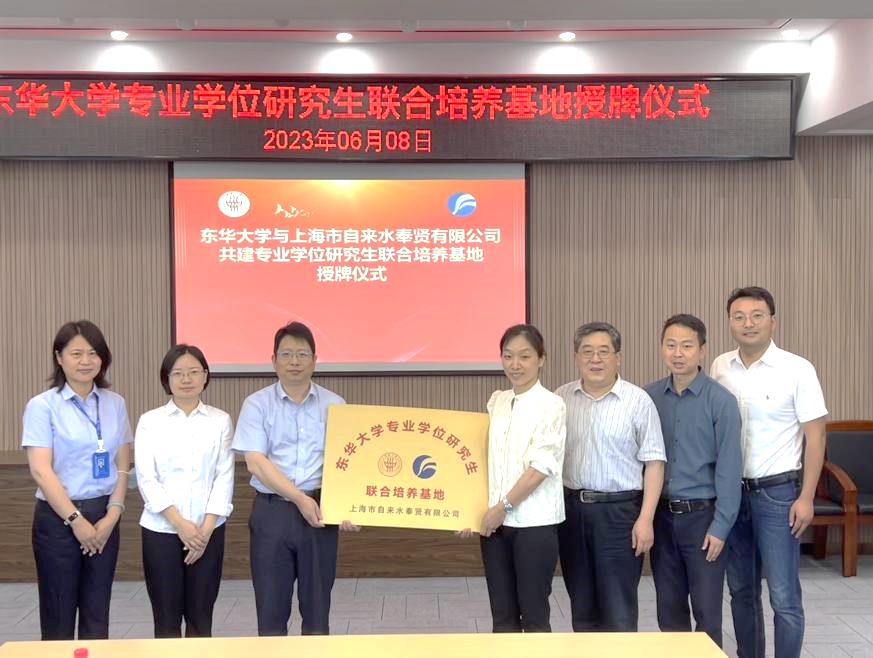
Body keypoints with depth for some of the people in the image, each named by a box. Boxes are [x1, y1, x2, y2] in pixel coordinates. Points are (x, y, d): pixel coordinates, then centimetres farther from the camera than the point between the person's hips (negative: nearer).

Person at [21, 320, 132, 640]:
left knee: (97, 616, 9)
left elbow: (122, 465, 6)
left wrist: (111, 516, -5)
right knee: (58, 618, 4)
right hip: (58, 518, -3)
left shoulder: (115, 403, 5)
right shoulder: (43, 406, -6)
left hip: (104, 517, 4)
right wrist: (76, 520, -14)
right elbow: (41, 470, -12)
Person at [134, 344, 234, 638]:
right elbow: (146, 478, -5)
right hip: (161, 529, -1)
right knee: (166, 618, 5)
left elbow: (224, 476, 0)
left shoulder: (220, 420, 4)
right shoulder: (150, 421, 1)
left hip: (208, 531, 1)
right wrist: (180, 524, -14)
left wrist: (206, 528, -10)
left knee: (201, 616, 7)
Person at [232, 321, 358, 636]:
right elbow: (256, 462, -9)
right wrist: (299, 498, -18)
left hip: (319, 510, 1)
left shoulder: (335, 405, 5)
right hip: (272, 510, -1)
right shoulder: (257, 404, 0)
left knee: (317, 605, 9)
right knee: (271, 607, 6)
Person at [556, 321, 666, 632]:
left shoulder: (638, 401, -5)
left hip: (619, 510, -4)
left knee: (619, 609, 0)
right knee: (582, 604, 13)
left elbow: (653, 463, -6)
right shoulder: (561, 398, 5)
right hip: (571, 508, 4)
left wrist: (645, 519, -12)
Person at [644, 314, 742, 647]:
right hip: (661, 516, 4)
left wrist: (721, 527, -12)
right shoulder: (648, 397, 2)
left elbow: (729, 468, -9)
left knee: (706, 610, 3)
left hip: (703, 516, -4)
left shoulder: (720, 400, -9)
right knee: (669, 608, 13)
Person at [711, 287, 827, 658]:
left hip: (777, 493, -4)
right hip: (730, 492, 4)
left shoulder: (797, 370, -9)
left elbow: (815, 436, -7)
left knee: (784, 596, -1)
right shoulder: (720, 369, 3)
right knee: (741, 589, 14)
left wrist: (806, 498, -11)